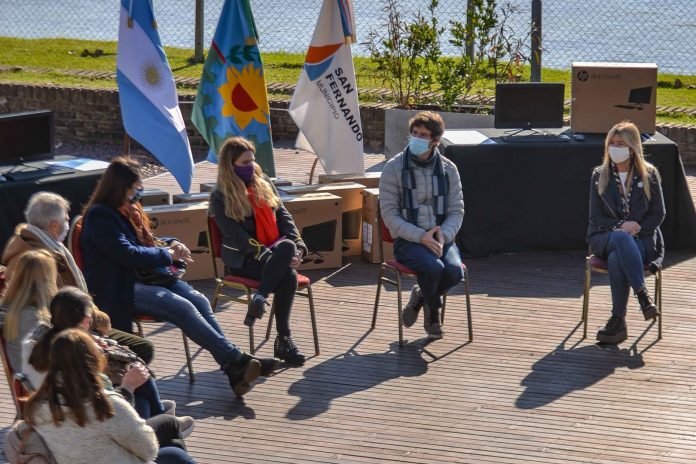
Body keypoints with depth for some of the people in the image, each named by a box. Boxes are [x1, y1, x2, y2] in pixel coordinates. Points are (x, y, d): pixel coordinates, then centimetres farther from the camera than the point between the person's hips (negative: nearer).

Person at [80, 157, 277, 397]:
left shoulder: (129, 209, 18)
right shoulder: (99, 216, -10)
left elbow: (148, 242, 29)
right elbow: (126, 253, -19)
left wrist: (172, 244, 7)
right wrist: (168, 254, -9)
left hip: (144, 277, 8)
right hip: (118, 287, -8)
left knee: (199, 300, -18)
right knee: (182, 307, -28)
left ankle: (235, 370, -30)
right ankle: (235, 360, -28)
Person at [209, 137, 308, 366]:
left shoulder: (264, 184, 17)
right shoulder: (220, 197, -1)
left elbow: (283, 216, 12)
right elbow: (236, 236, -10)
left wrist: (298, 246, -6)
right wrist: (265, 255, -22)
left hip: (275, 251, 5)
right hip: (242, 260, -5)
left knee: (288, 245, -34)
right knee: (288, 276, -33)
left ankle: (259, 299, -37)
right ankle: (283, 340, -30)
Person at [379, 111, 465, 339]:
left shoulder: (448, 169, 7)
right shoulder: (394, 168, -2)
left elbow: (457, 211, 6)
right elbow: (389, 214, -7)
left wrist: (443, 236, -16)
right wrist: (421, 236, -19)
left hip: (440, 237, 3)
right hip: (407, 240, -3)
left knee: (455, 271, -27)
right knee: (433, 267, -32)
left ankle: (420, 297, 7)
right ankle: (433, 311, 3)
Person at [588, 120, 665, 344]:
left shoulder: (649, 175, 5)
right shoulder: (600, 175, 8)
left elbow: (658, 214, 6)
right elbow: (596, 217, 4)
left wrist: (637, 229, -11)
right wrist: (621, 227, -13)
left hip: (640, 240, -1)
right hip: (605, 239, 1)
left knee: (616, 260, -37)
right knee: (622, 239, -39)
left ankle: (618, 321, -32)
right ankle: (642, 294, -40)